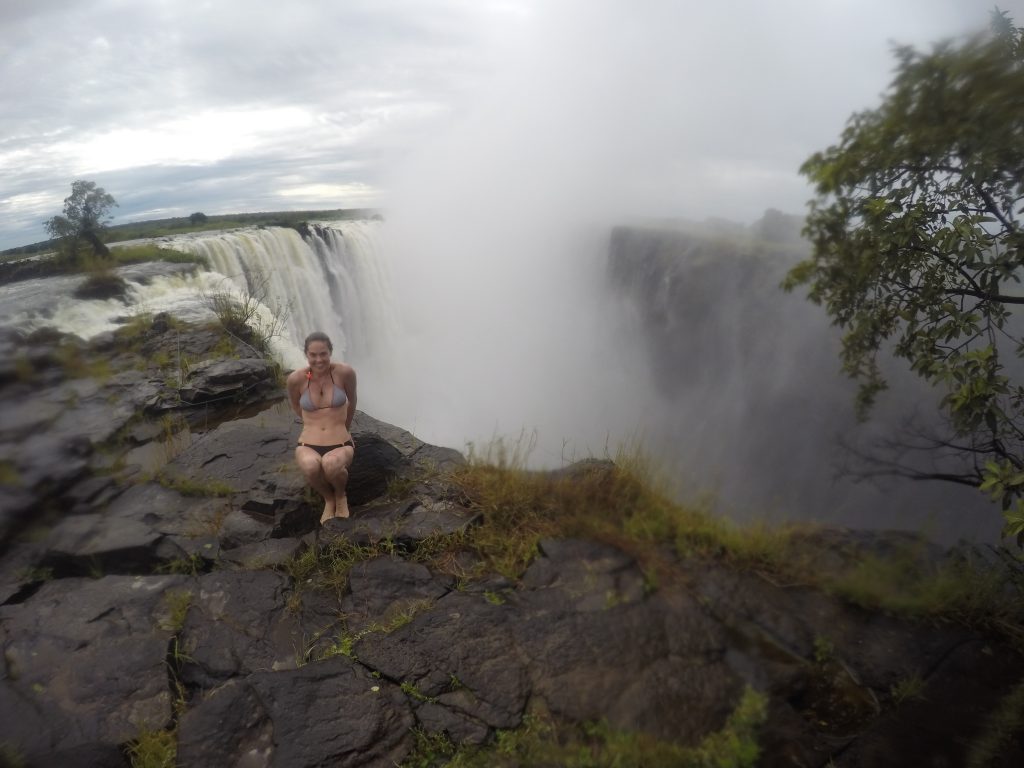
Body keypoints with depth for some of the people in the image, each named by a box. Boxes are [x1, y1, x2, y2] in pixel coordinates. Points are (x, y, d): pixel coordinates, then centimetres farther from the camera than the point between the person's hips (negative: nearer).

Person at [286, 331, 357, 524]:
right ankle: (328, 498, 1)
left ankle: (340, 495, 2)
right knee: (310, 466, -35)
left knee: (331, 464, -36)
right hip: (307, 446, 1)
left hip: (341, 445, -1)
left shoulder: (345, 372, -9)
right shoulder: (296, 378, -6)